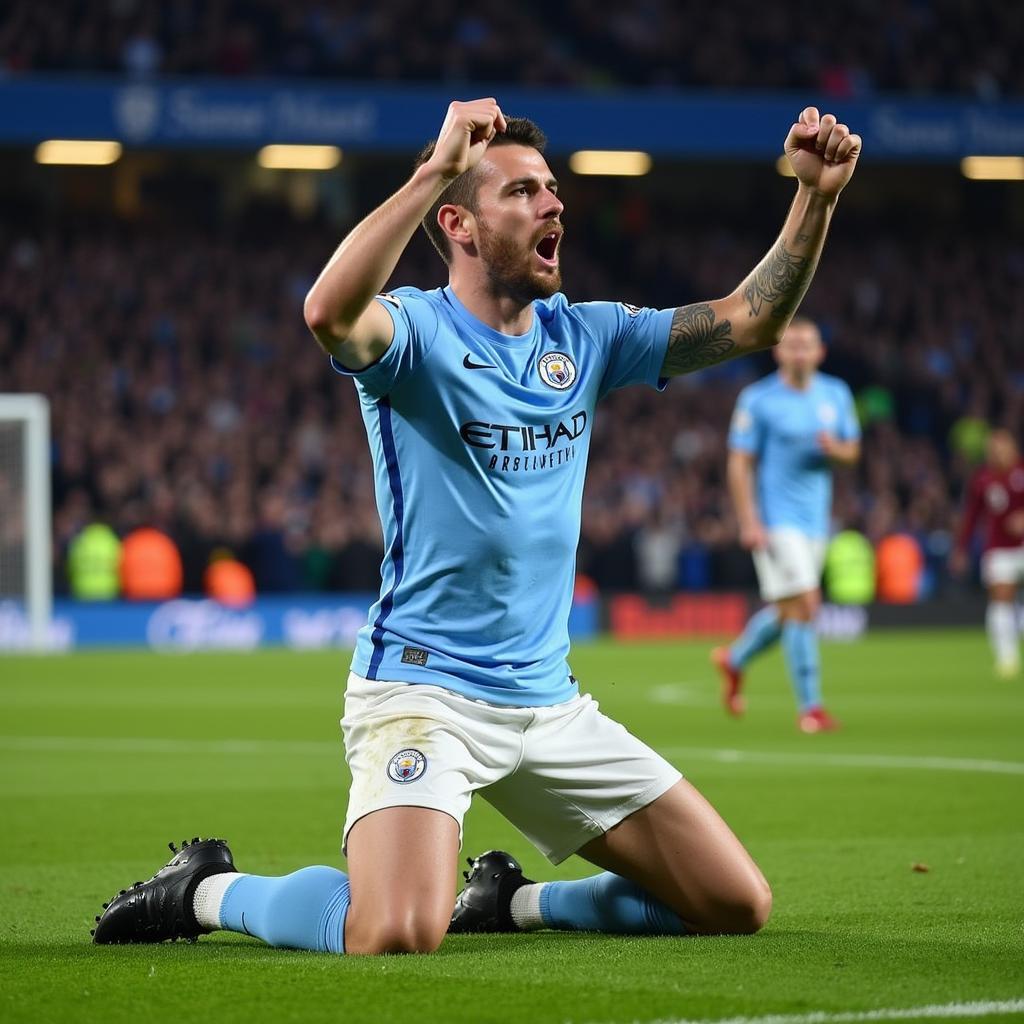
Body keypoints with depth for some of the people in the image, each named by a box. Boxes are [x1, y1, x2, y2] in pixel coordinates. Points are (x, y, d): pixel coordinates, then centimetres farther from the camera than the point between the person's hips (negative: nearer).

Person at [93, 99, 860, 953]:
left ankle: (510, 900, 23)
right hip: (422, 686, -7)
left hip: (550, 704, 7)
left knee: (737, 905, 4)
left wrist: (816, 195, -5)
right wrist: (435, 168, -36)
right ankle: (211, 890, 2)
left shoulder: (583, 337, 9)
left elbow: (751, 322, 8)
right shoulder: (415, 331, -9)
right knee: (397, 936, -28)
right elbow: (331, 312, -33)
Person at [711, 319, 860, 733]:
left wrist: (834, 448, -10)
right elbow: (739, 463, -9)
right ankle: (810, 707, -9)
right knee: (803, 605, -14)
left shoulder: (836, 395, 7)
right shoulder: (758, 400, -8)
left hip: (815, 519, 6)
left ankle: (734, 660, 41)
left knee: (787, 610, 14)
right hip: (776, 520, -6)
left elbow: (852, 450, 15)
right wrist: (749, 523, -17)